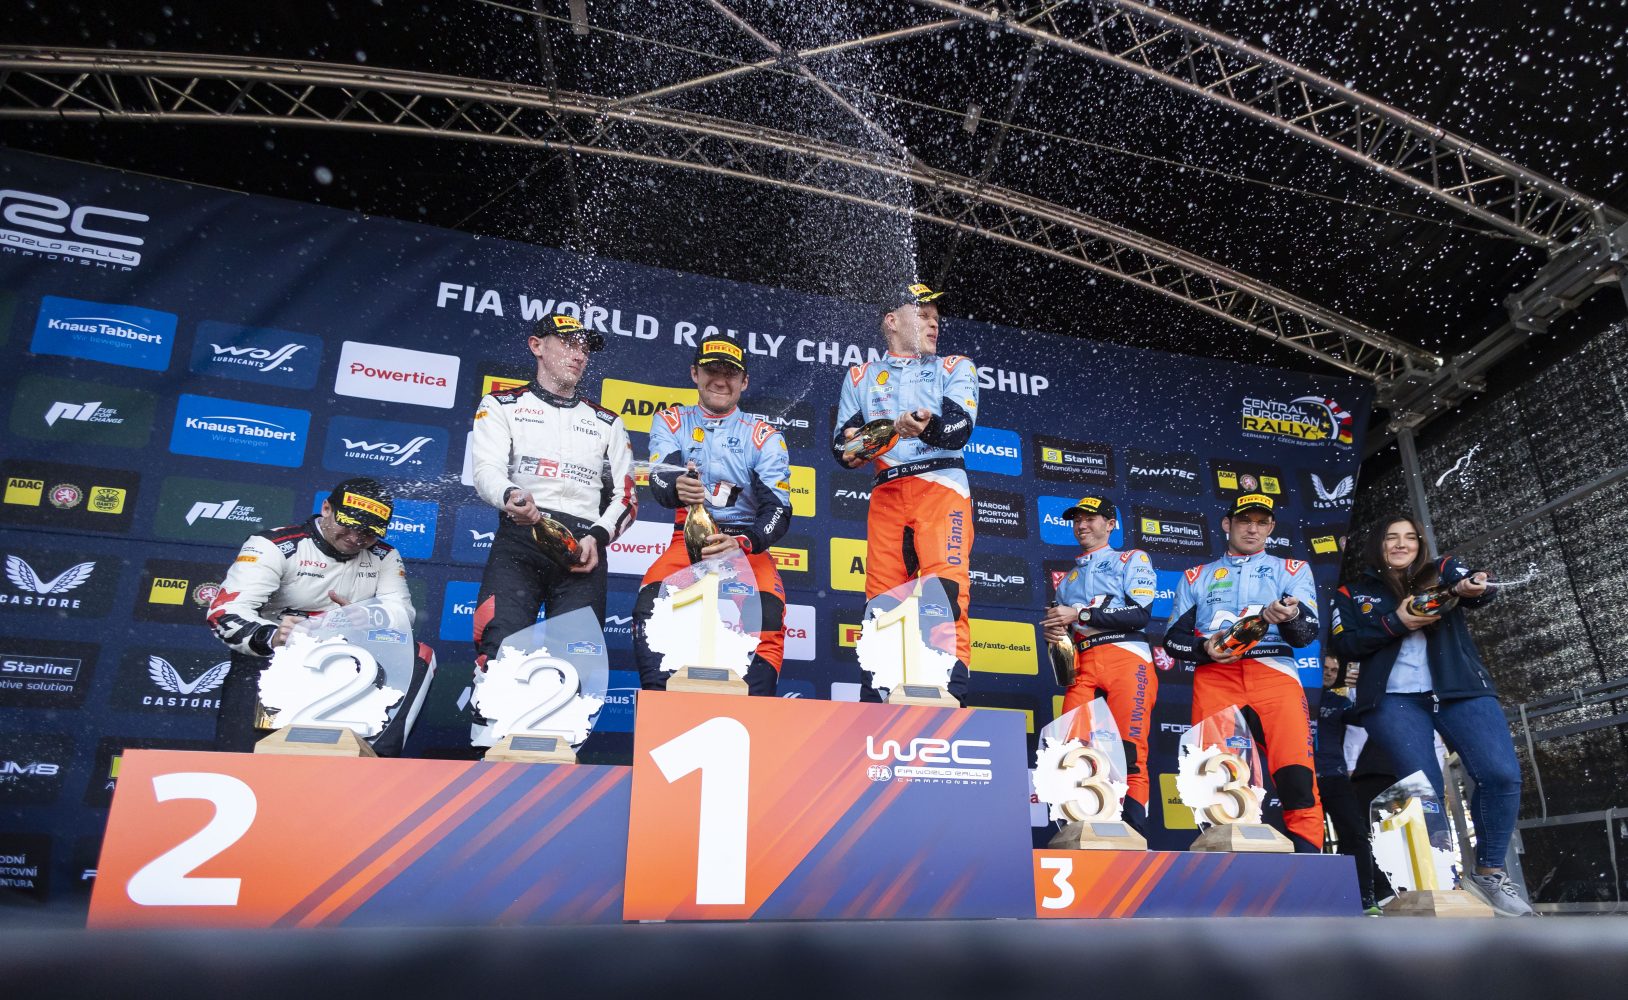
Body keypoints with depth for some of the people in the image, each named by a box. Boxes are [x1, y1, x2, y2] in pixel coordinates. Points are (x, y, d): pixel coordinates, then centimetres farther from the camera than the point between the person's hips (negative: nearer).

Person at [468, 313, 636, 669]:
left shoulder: (607, 423, 25)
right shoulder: (501, 405, 18)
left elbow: (626, 495, 17)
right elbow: (486, 469, 2)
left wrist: (597, 537, -3)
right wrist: (510, 495, -22)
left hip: (584, 548, 2)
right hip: (520, 536, -2)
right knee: (502, 645, -24)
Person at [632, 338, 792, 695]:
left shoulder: (764, 435, 6)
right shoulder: (671, 421, 10)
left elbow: (779, 510, -4)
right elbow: (659, 480, -10)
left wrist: (742, 544, -26)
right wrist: (677, 488, -36)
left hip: (748, 546, 0)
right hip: (687, 541, 1)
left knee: (769, 617, -28)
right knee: (650, 604, -28)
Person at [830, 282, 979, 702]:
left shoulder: (956, 367, 16)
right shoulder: (861, 376, 21)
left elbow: (960, 427, -3)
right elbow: (841, 439, 13)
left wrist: (924, 427, -25)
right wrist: (851, 449, -12)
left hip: (941, 485, -2)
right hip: (886, 492, 2)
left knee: (945, 588, -19)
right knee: (882, 599, -2)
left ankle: (951, 694, -23)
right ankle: (874, 701, 1)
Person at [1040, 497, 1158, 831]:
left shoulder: (1132, 560, 12)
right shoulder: (1068, 578, 29)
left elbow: (1141, 614, -3)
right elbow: (1062, 626, 30)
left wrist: (1080, 615, -6)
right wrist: (1052, 631, 5)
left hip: (1126, 658, -4)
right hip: (1082, 665, 5)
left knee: (1130, 752, -15)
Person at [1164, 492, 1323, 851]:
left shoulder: (1292, 570, 19)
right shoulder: (1197, 577, 21)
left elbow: (1307, 633, 4)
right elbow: (1173, 639, 14)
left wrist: (1288, 617, -20)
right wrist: (1204, 648, -8)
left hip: (1274, 674, -1)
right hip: (1215, 678, 1)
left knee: (1298, 779, -16)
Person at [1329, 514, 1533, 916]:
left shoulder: (1443, 570, 17)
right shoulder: (1353, 593, 14)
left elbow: (1479, 589, -5)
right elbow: (1342, 644, 1)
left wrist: (1472, 588, -30)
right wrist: (1395, 622, -12)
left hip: (1460, 689, 2)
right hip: (1393, 699, -1)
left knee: (1502, 774, -13)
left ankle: (1488, 872, 4)